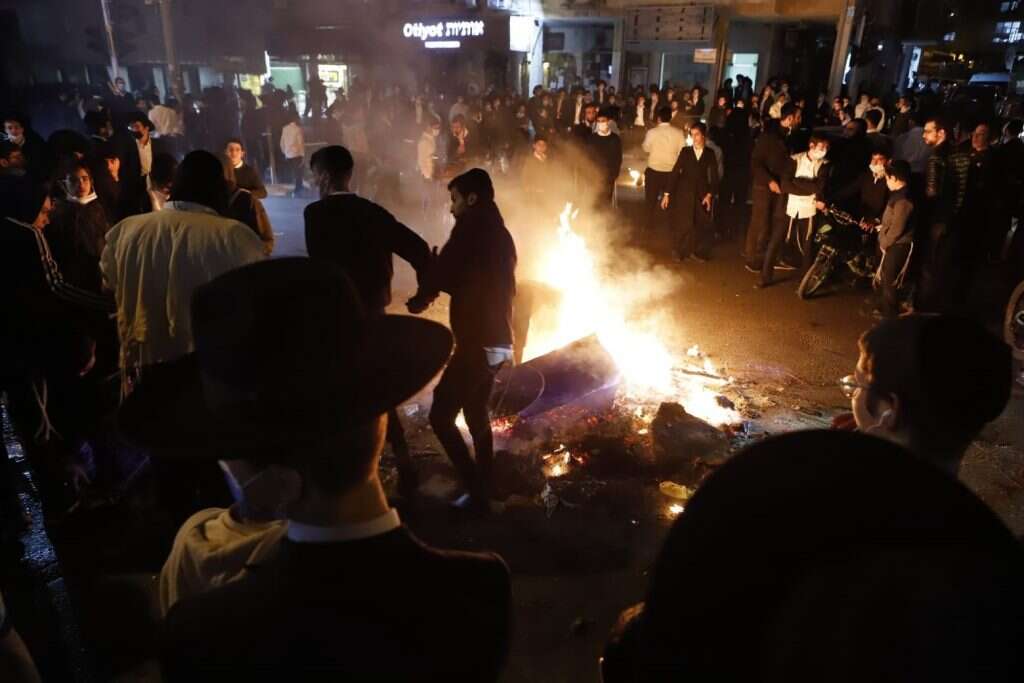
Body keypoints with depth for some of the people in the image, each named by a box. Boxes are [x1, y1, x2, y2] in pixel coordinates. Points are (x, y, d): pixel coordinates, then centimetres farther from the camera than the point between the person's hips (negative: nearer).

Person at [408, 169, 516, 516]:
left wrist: (421, 299, 8)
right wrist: (434, 289, 13)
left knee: (441, 415, -2)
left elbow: (443, 270, -11)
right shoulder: (499, 233, 16)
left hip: (478, 341, -9)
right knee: (477, 415, 18)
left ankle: (477, 492, 0)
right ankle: (482, 491, 25)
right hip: (497, 340, 9)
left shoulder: (471, 228, -10)